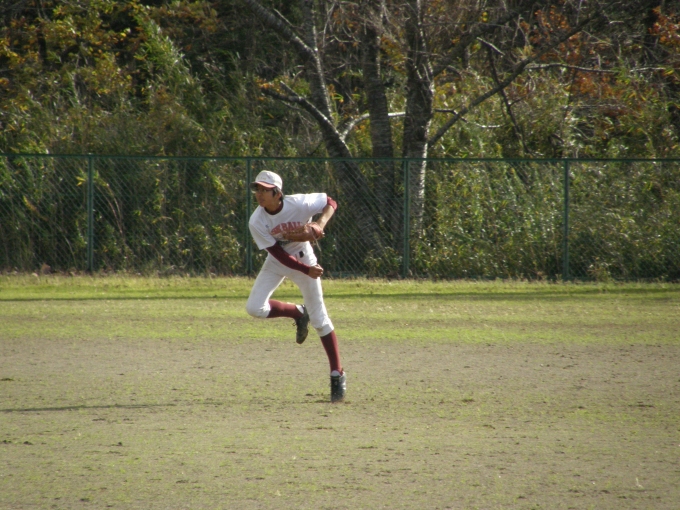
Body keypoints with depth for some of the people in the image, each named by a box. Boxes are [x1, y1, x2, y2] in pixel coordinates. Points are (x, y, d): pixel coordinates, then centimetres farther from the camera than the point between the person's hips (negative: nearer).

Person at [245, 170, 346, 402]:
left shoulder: (300, 204, -27)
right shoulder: (256, 222, -23)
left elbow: (330, 202, -12)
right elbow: (279, 254, -21)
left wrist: (321, 223, -31)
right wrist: (306, 270, -30)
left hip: (304, 257, -2)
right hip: (278, 262, 2)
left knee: (319, 318, 0)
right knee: (255, 308, -15)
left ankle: (337, 375, 8)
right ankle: (298, 314, 14)